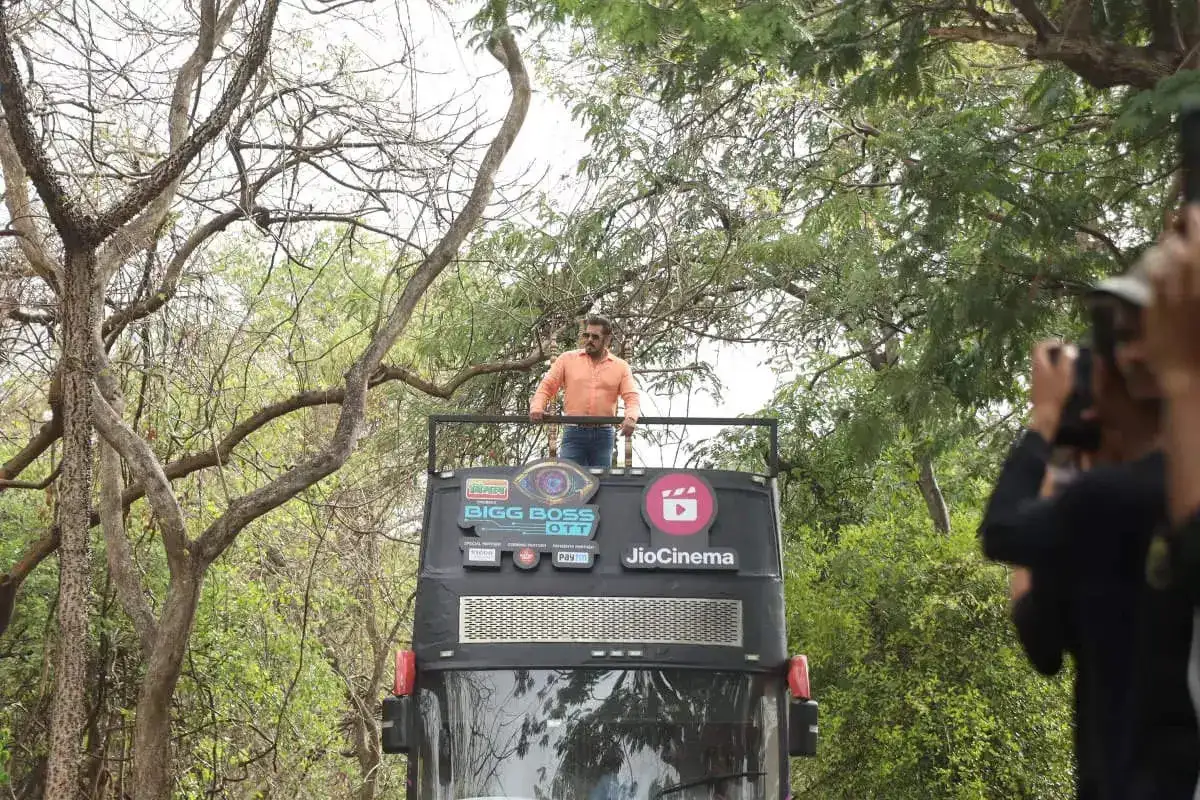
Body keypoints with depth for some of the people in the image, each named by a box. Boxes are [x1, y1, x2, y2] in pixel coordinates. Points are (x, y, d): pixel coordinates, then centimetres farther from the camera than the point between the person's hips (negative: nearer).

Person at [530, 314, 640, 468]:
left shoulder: (621, 367, 8)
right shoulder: (567, 359, 7)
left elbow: (632, 398, 0)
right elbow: (546, 386, 5)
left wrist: (631, 417, -22)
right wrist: (536, 408, -14)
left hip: (603, 435, 1)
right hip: (574, 433, -1)